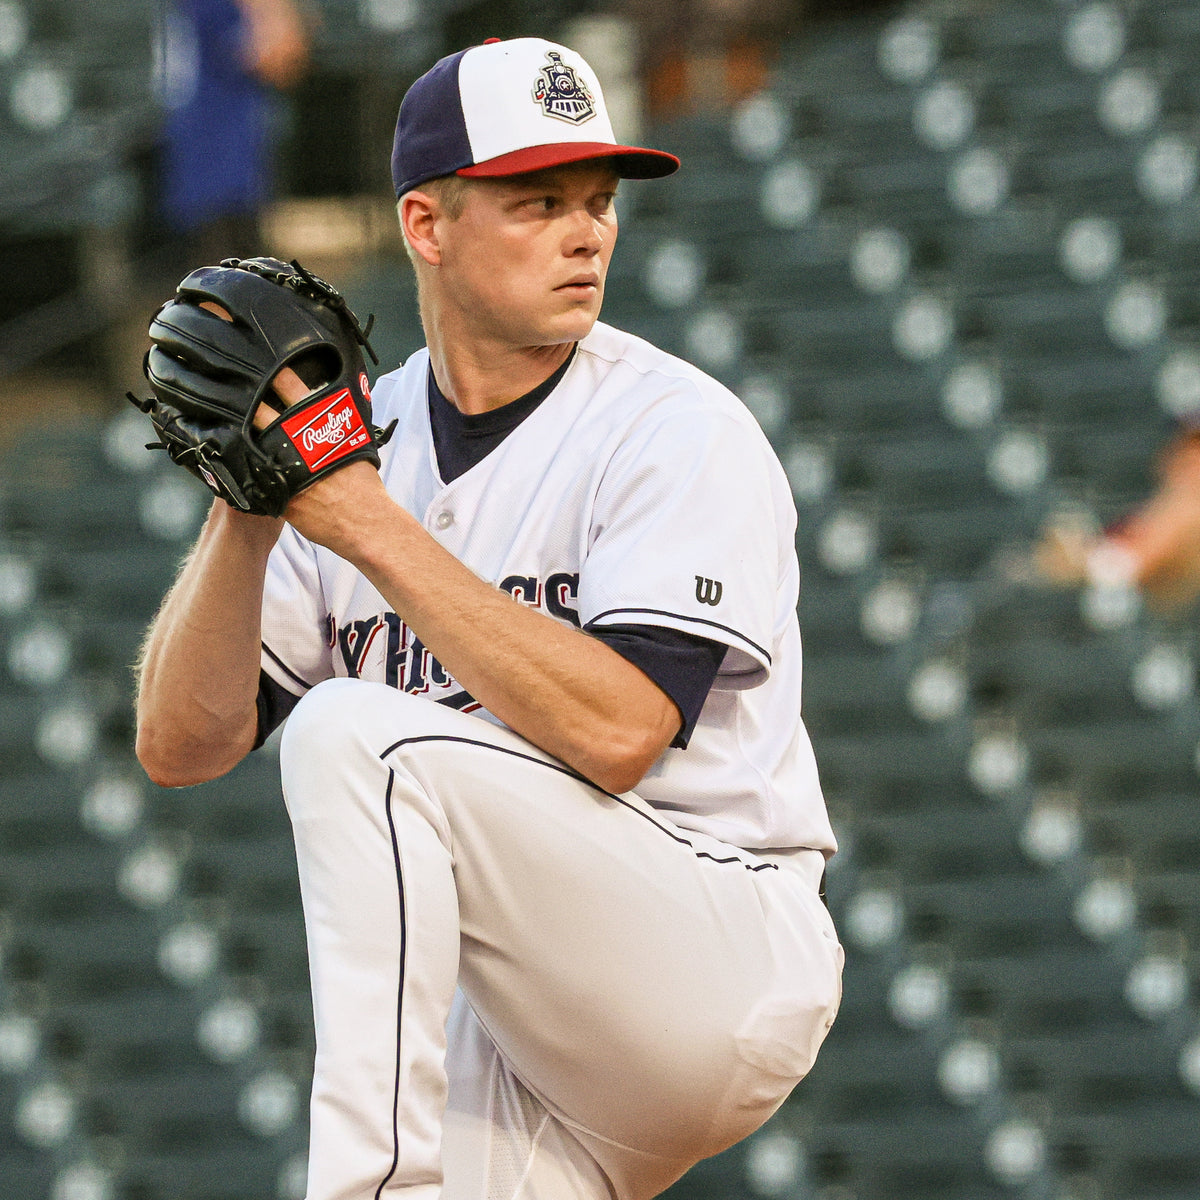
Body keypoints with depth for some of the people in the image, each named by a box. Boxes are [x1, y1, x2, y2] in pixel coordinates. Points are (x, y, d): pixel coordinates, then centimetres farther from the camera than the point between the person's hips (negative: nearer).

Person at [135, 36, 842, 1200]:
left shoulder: (679, 430, -7)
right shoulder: (362, 441, 9)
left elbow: (617, 733, -22)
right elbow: (180, 744, 3)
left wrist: (375, 531, -21)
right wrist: (247, 512, -12)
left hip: (725, 978, -5)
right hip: (512, 1036, 5)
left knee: (357, 733, -25)